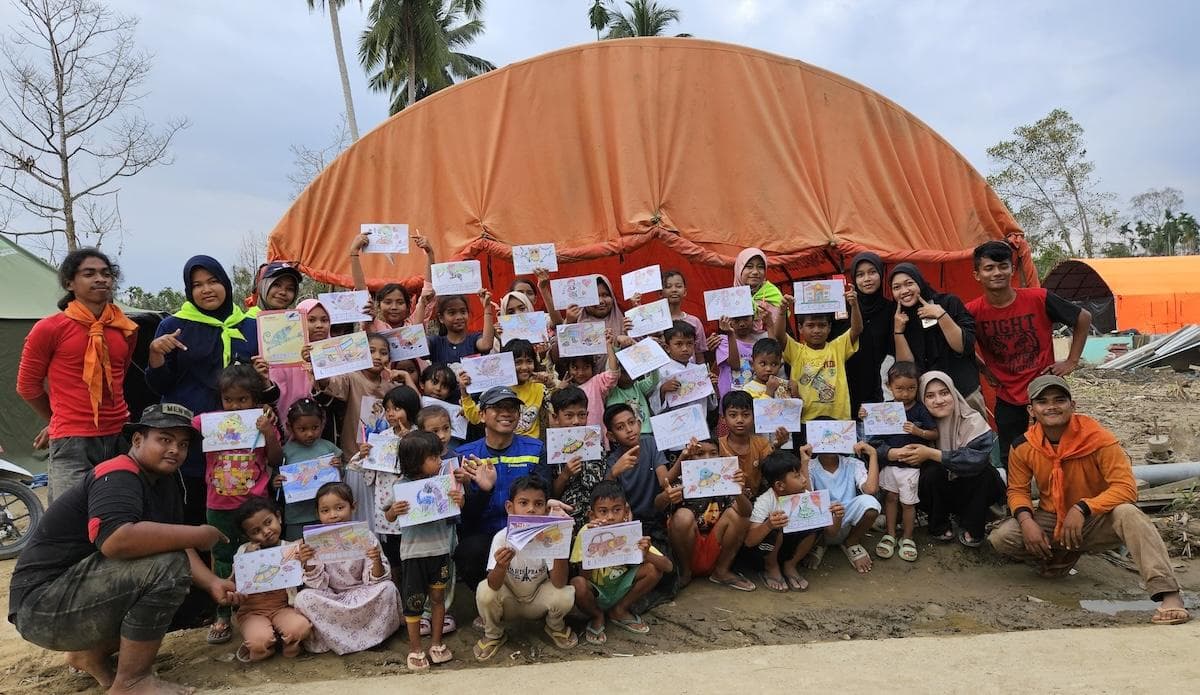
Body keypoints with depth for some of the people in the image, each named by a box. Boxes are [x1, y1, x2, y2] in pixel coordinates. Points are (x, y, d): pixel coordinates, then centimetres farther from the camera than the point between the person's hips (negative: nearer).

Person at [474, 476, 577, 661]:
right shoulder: (502, 537, -23)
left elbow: (559, 584, -28)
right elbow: (494, 585, -29)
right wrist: (501, 566, -52)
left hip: (538, 601, 0)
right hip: (509, 602, 0)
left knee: (566, 595, -28)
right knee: (484, 592, -30)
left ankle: (555, 627, 9)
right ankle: (494, 635, 3)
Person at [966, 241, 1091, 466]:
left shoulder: (1038, 299, -14)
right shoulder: (973, 312, -10)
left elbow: (1084, 318, 0)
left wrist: (1072, 361, -3)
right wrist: (983, 369, 2)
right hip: (1007, 400, 2)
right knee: (1009, 462, 11)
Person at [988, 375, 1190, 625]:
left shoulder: (1098, 439, -19)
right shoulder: (1023, 447, -9)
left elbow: (1126, 487, -23)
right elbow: (1017, 490, 2)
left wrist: (1082, 508, -34)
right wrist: (1026, 520, -19)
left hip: (1096, 521, -3)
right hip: (1051, 522, 3)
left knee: (1127, 513, -36)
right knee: (1000, 538, -21)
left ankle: (1169, 596, -39)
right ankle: (1063, 555, 7)